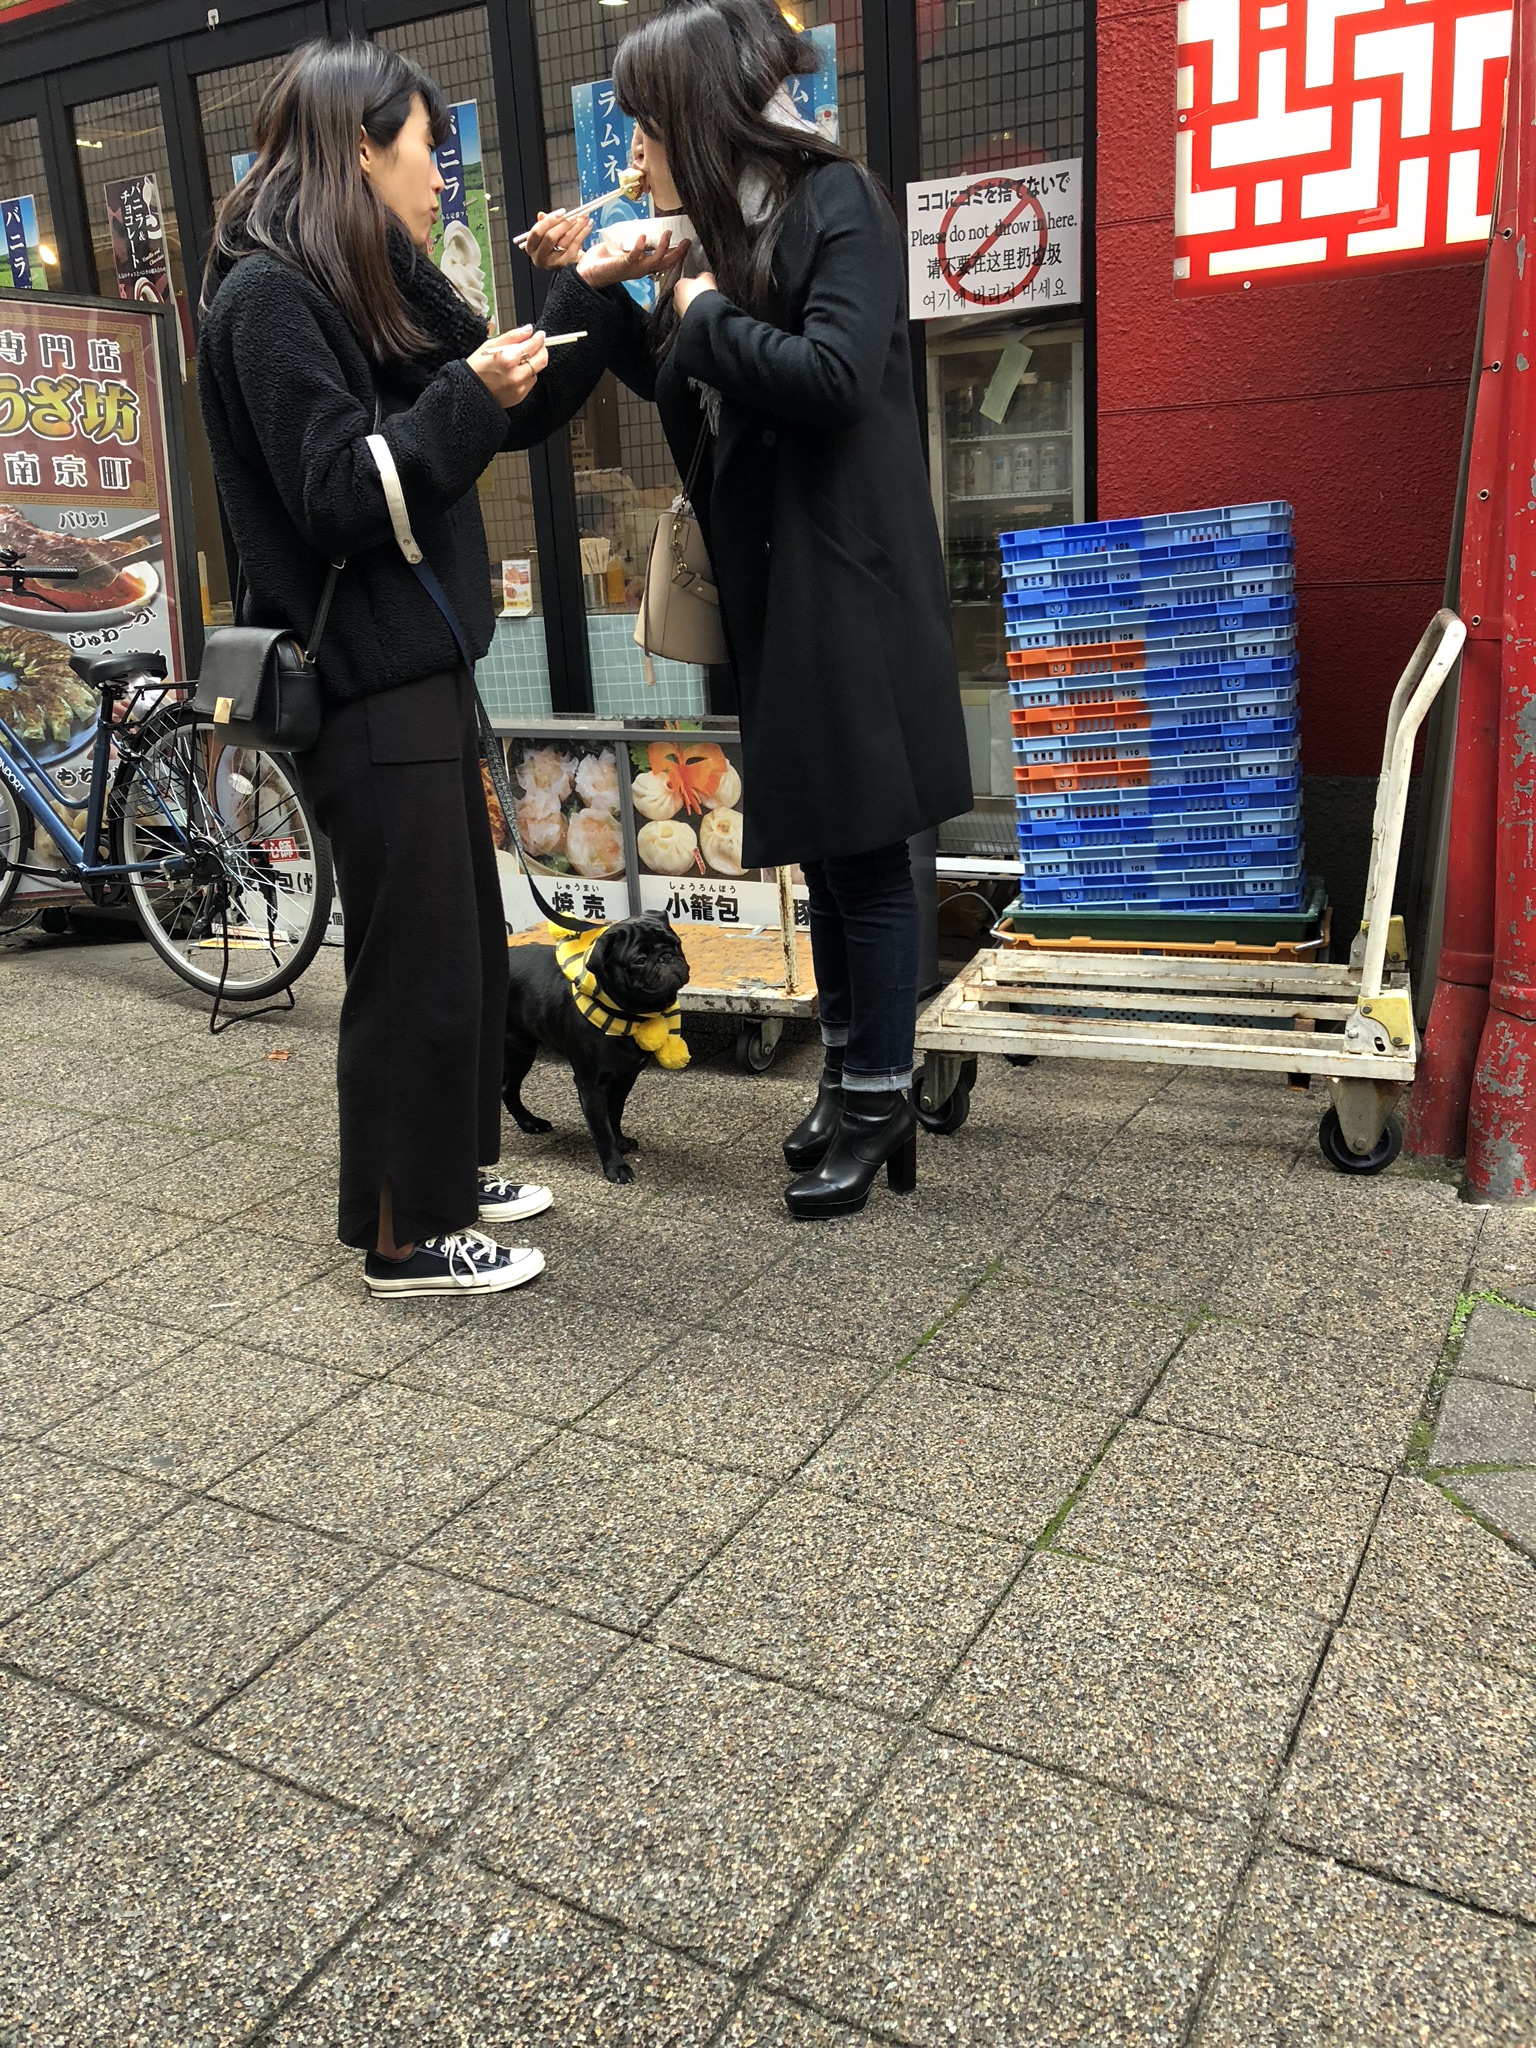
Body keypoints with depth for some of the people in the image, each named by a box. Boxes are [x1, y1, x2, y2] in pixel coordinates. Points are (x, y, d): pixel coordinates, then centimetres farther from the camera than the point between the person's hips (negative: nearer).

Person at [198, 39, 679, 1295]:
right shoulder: (267, 297, -11)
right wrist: (469, 396, -21)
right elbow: (335, 500, -18)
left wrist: (594, 294, 12)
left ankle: (456, 1166, 33)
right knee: (415, 965, -3)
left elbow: (519, 420, 20)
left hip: (420, 669, 10)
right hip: (362, 689, -9)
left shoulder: (385, 283, 16)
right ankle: (404, 1239, 12)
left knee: (469, 940, 16)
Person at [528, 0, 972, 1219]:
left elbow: (835, 375, -23)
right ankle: (855, 1079, 25)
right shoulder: (735, 223, 14)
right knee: (821, 845, 13)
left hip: (845, 583, -8)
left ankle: (878, 1104, 9)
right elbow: (687, 389, 21)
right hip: (768, 583, 9)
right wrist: (589, 288, 12)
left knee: (862, 846, -3)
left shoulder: (838, 203, -9)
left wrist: (707, 315, -11)